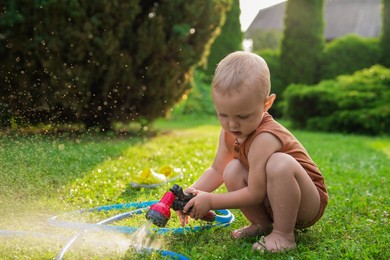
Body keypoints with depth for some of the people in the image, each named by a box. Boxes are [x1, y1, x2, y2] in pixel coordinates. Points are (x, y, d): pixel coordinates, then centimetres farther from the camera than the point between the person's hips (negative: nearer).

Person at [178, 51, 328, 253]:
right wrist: (192, 192, -12)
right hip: (270, 202, 7)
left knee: (280, 164, -36)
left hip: (308, 203, -7)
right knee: (233, 170, -13)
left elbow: (254, 194, -28)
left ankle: (284, 234, -18)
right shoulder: (228, 133, -6)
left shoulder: (264, 139, -32)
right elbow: (217, 170, 4)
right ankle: (261, 224, 4)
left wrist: (210, 201, -22)